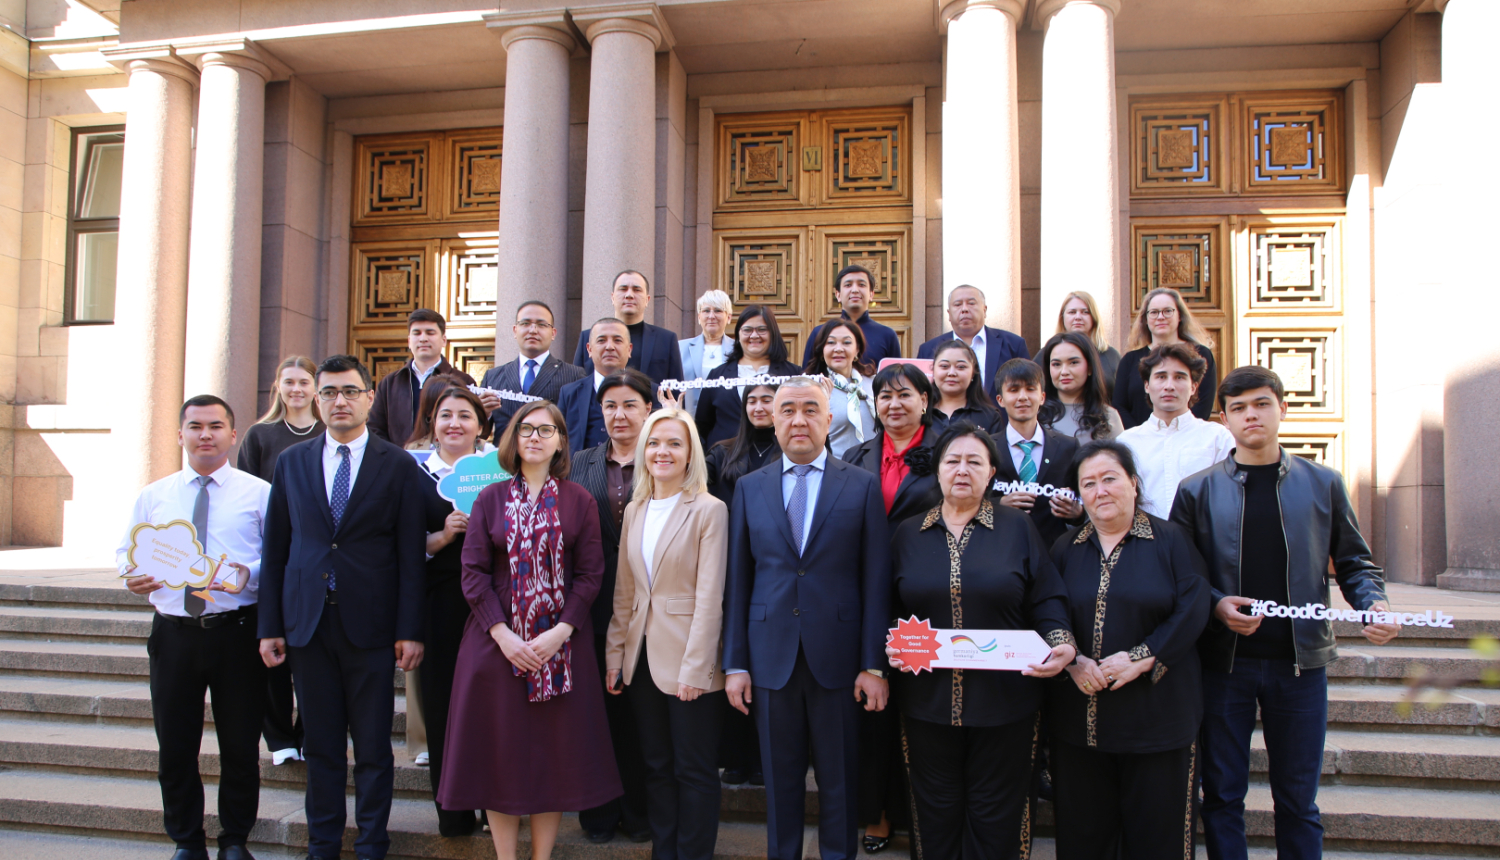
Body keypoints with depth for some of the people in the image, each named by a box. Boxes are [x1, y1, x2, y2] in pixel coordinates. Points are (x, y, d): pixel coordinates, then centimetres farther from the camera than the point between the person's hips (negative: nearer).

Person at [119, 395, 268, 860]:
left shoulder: (259, 493, 0)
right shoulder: (153, 496, 11)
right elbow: (126, 550, 14)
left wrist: (249, 576, -22)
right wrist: (132, 574, -8)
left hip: (236, 631, -3)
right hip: (174, 632, 3)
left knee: (240, 745, 8)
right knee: (175, 745, 11)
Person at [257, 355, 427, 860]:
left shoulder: (398, 466, 0)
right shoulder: (292, 462, 9)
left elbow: (411, 554, -2)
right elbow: (276, 549, 8)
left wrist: (410, 630, -7)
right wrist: (270, 626, 3)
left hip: (370, 626, -2)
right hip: (308, 624, 2)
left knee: (373, 747, 6)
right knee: (321, 746, 12)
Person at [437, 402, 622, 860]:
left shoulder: (579, 501, 3)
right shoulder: (490, 499, 4)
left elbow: (590, 574, -1)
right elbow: (473, 572, -1)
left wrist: (560, 632, -13)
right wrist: (503, 634, -12)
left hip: (560, 645, 0)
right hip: (497, 642, 1)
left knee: (554, 752, 4)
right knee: (499, 753, 4)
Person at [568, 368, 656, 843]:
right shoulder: (580, 465, 10)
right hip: (595, 604, 3)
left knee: (640, 711, 5)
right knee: (598, 706, 8)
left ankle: (640, 810, 22)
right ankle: (599, 811, 23)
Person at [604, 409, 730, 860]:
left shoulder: (710, 510, -9)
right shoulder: (634, 511, 9)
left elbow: (709, 597, -13)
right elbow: (624, 591, 11)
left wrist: (693, 668, -16)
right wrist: (615, 655, 6)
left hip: (689, 662, -5)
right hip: (642, 658, 6)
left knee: (694, 770, 5)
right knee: (656, 767, 15)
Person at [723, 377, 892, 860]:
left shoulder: (863, 486, 0)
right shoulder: (750, 488, 6)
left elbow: (876, 582, -3)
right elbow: (737, 582, 5)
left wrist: (874, 665, -6)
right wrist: (735, 663, 2)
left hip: (837, 657, -1)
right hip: (771, 657, 2)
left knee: (839, 779, 11)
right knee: (780, 779, 13)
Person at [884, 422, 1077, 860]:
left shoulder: (1017, 528, 2)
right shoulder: (908, 534, 7)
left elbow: (1048, 603, 0)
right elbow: (888, 609, 10)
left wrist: (1062, 646, -17)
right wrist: (891, 645, -8)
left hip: (1004, 702, -1)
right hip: (928, 698, 1)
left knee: (996, 822, 8)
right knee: (936, 816, 12)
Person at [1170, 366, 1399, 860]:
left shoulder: (1323, 484, 5)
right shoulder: (1198, 490, 1)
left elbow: (1354, 561, 10)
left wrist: (1374, 603, -9)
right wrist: (1216, 605, -16)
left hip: (1300, 661, 1)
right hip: (1223, 659, -1)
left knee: (1297, 798, 11)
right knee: (1222, 795, 8)